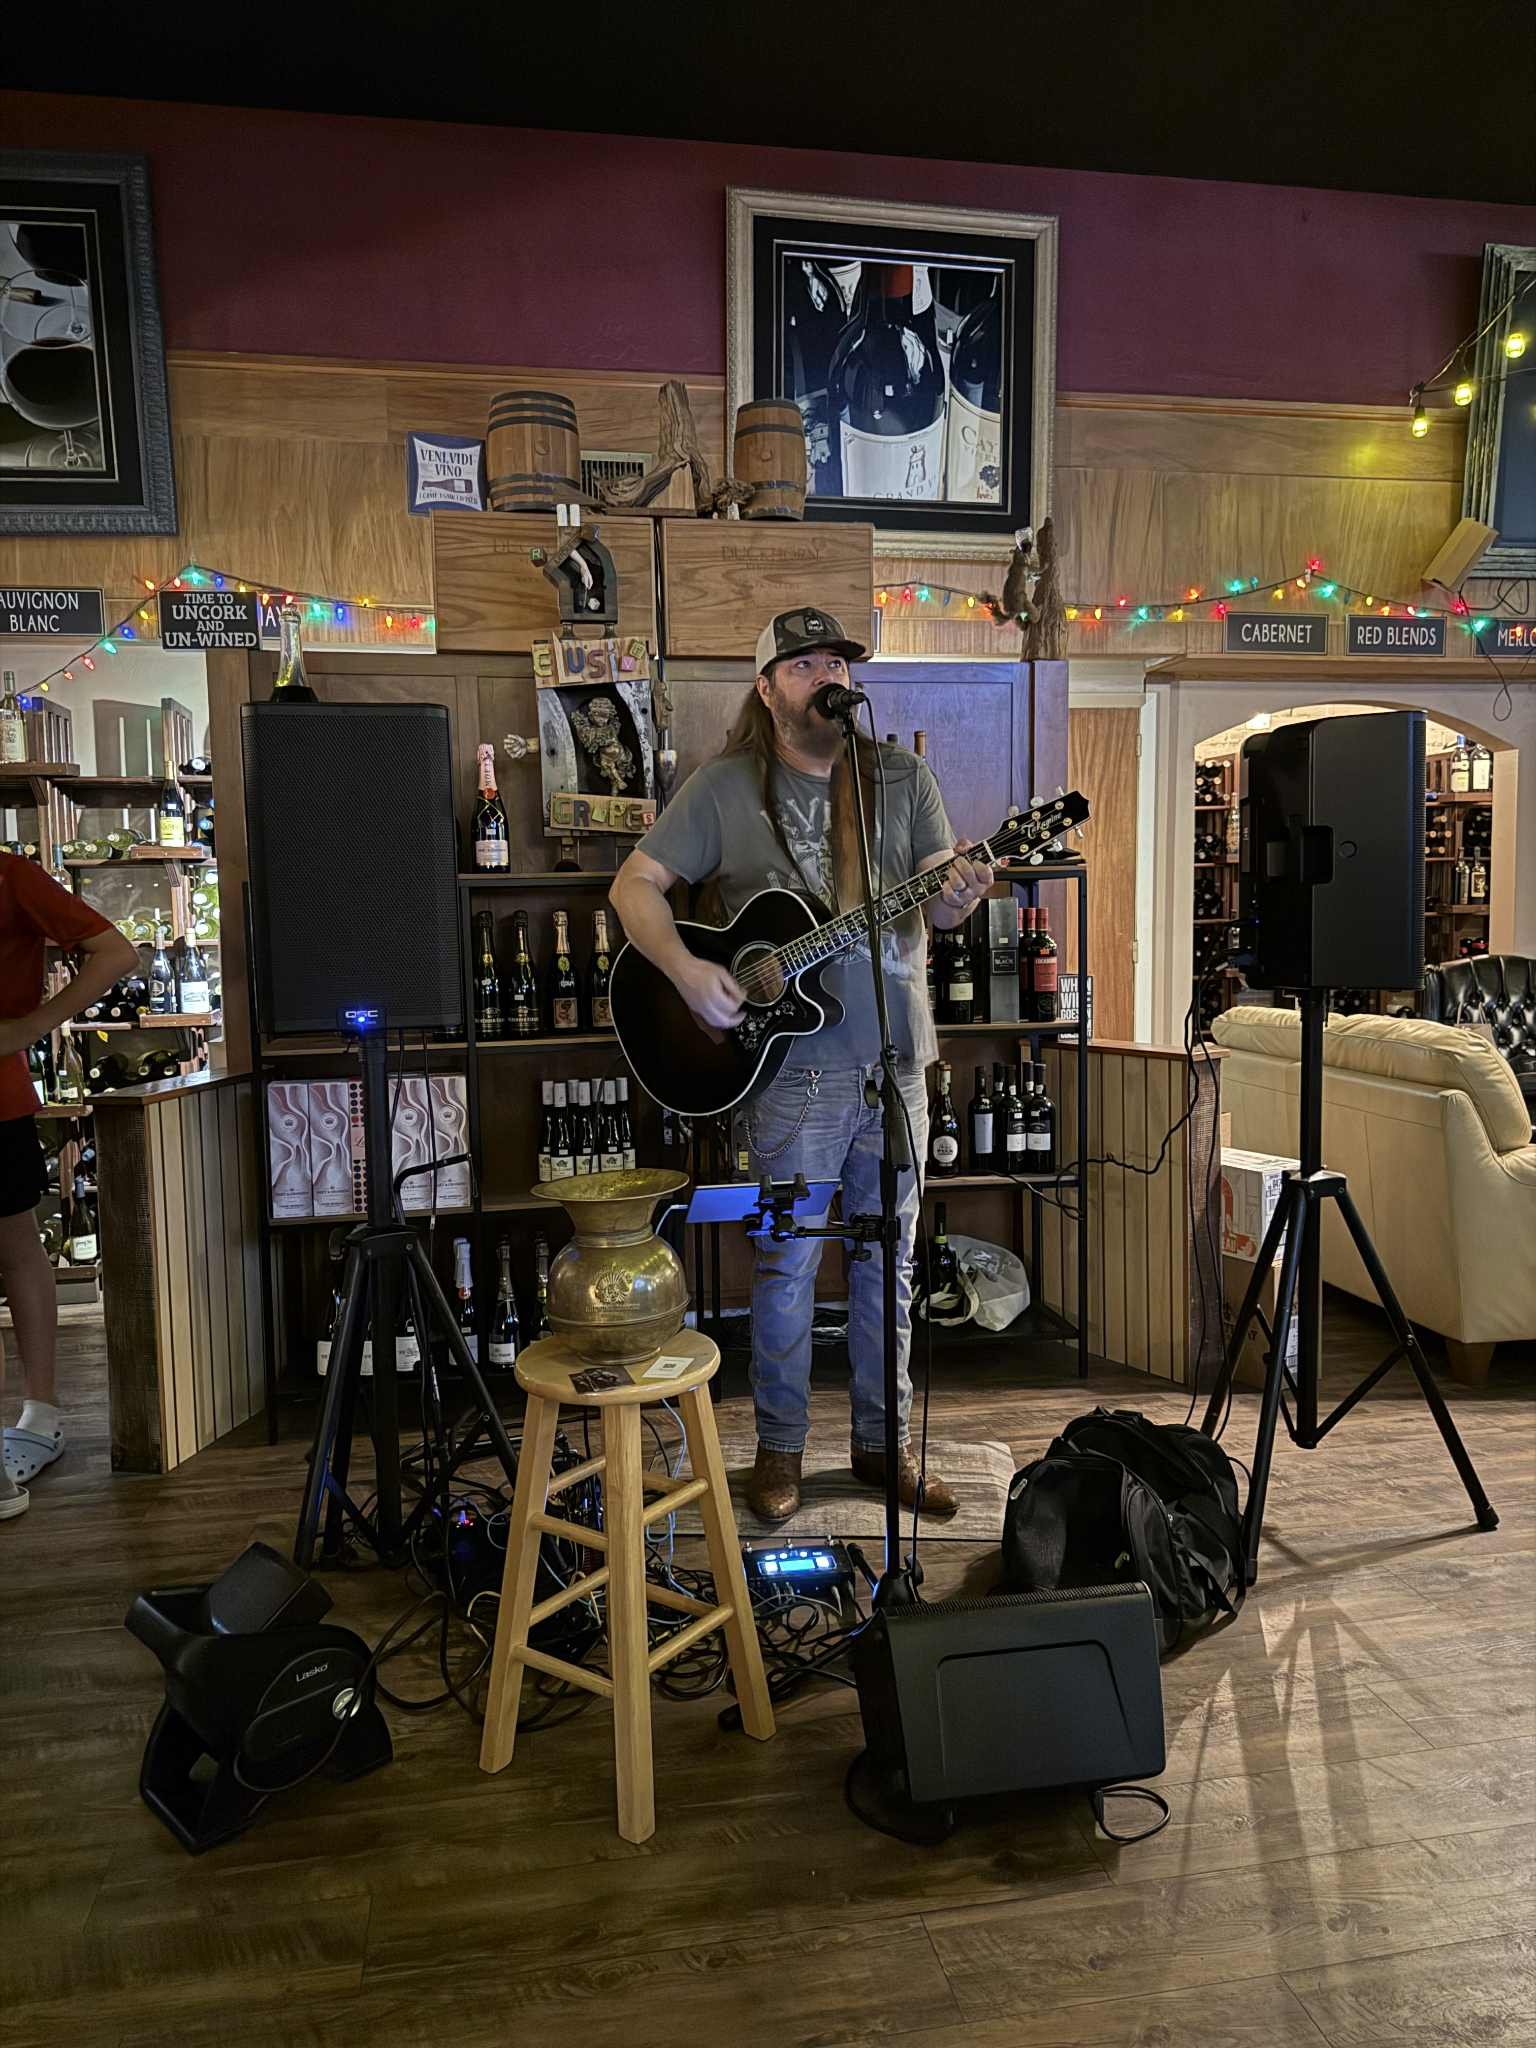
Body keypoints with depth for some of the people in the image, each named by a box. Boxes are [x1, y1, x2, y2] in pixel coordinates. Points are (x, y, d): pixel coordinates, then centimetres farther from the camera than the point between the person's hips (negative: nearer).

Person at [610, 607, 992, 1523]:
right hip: (795, 1063, -3)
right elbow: (636, 883, 0)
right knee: (788, 1264, 5)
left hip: (897, 1055, 3)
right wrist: (688, 971, -16)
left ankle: (884, 1441, 27)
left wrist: (961, 896, -21)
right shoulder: (724, 786, 0)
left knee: (890, 1262, 12)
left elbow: (939, 904, 3)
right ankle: (781, 1448, 23)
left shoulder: (904, 777, 7)